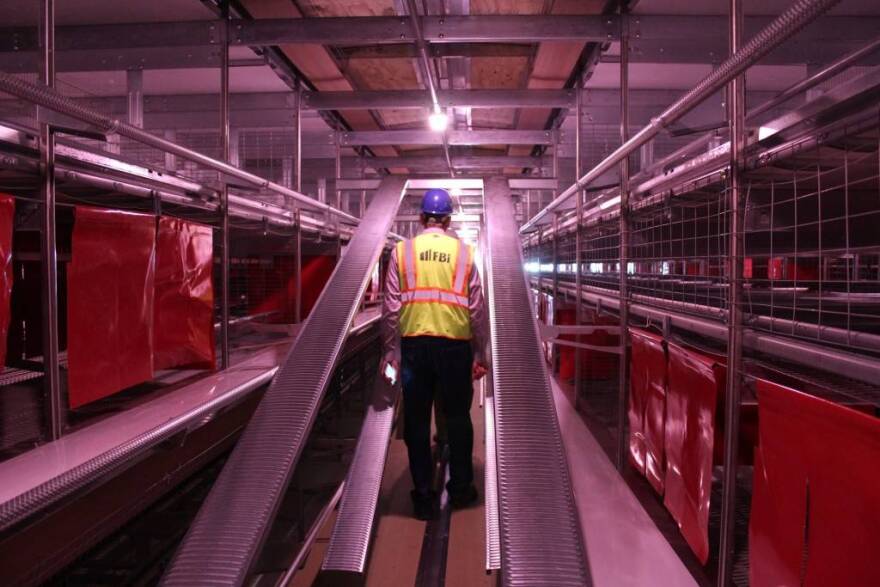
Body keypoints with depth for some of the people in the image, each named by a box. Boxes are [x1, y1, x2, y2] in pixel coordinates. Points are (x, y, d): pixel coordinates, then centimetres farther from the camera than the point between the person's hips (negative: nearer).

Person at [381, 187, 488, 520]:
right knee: (458, 417, 16)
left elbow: (391, 306, 0)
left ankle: (423, 498, 17)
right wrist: (481, 354, 11)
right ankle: (461, 488, 26)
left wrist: (390, 350, 8)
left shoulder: (402, 251, 3)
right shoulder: (464, 252, 4)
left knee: (416, 421, 10)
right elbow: (477, 308, 3)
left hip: (414, 343, 0)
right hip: (455, 343, 0)